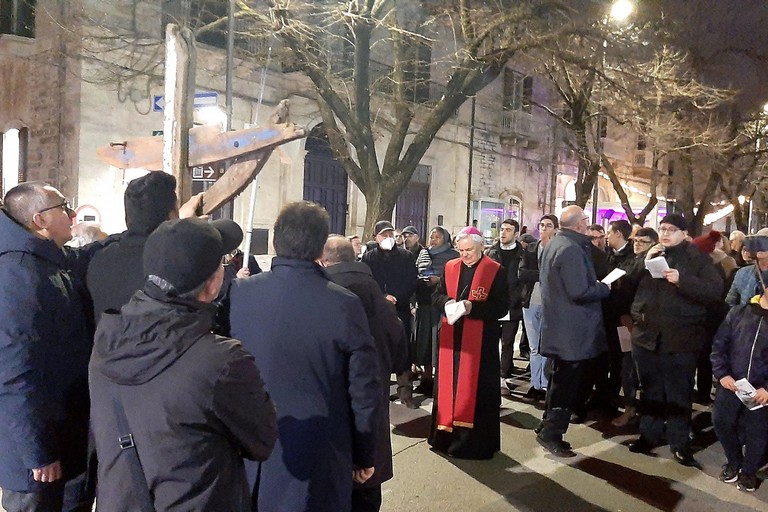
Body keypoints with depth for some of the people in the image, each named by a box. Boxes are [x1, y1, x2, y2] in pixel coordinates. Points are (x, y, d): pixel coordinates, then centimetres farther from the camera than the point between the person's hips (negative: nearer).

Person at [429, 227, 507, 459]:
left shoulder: (495, 271, -5)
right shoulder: (450, 268, 8)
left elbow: (501, 305, -9)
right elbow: (437, 295, 10)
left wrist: (473, 307, -21)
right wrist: (447, 302, -12)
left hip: (480, 340, -4)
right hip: (451, 338, 4)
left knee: (476, 388, 0)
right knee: (450, 384, 10)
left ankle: (474, 440, 11)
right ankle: (448, 434, 23)